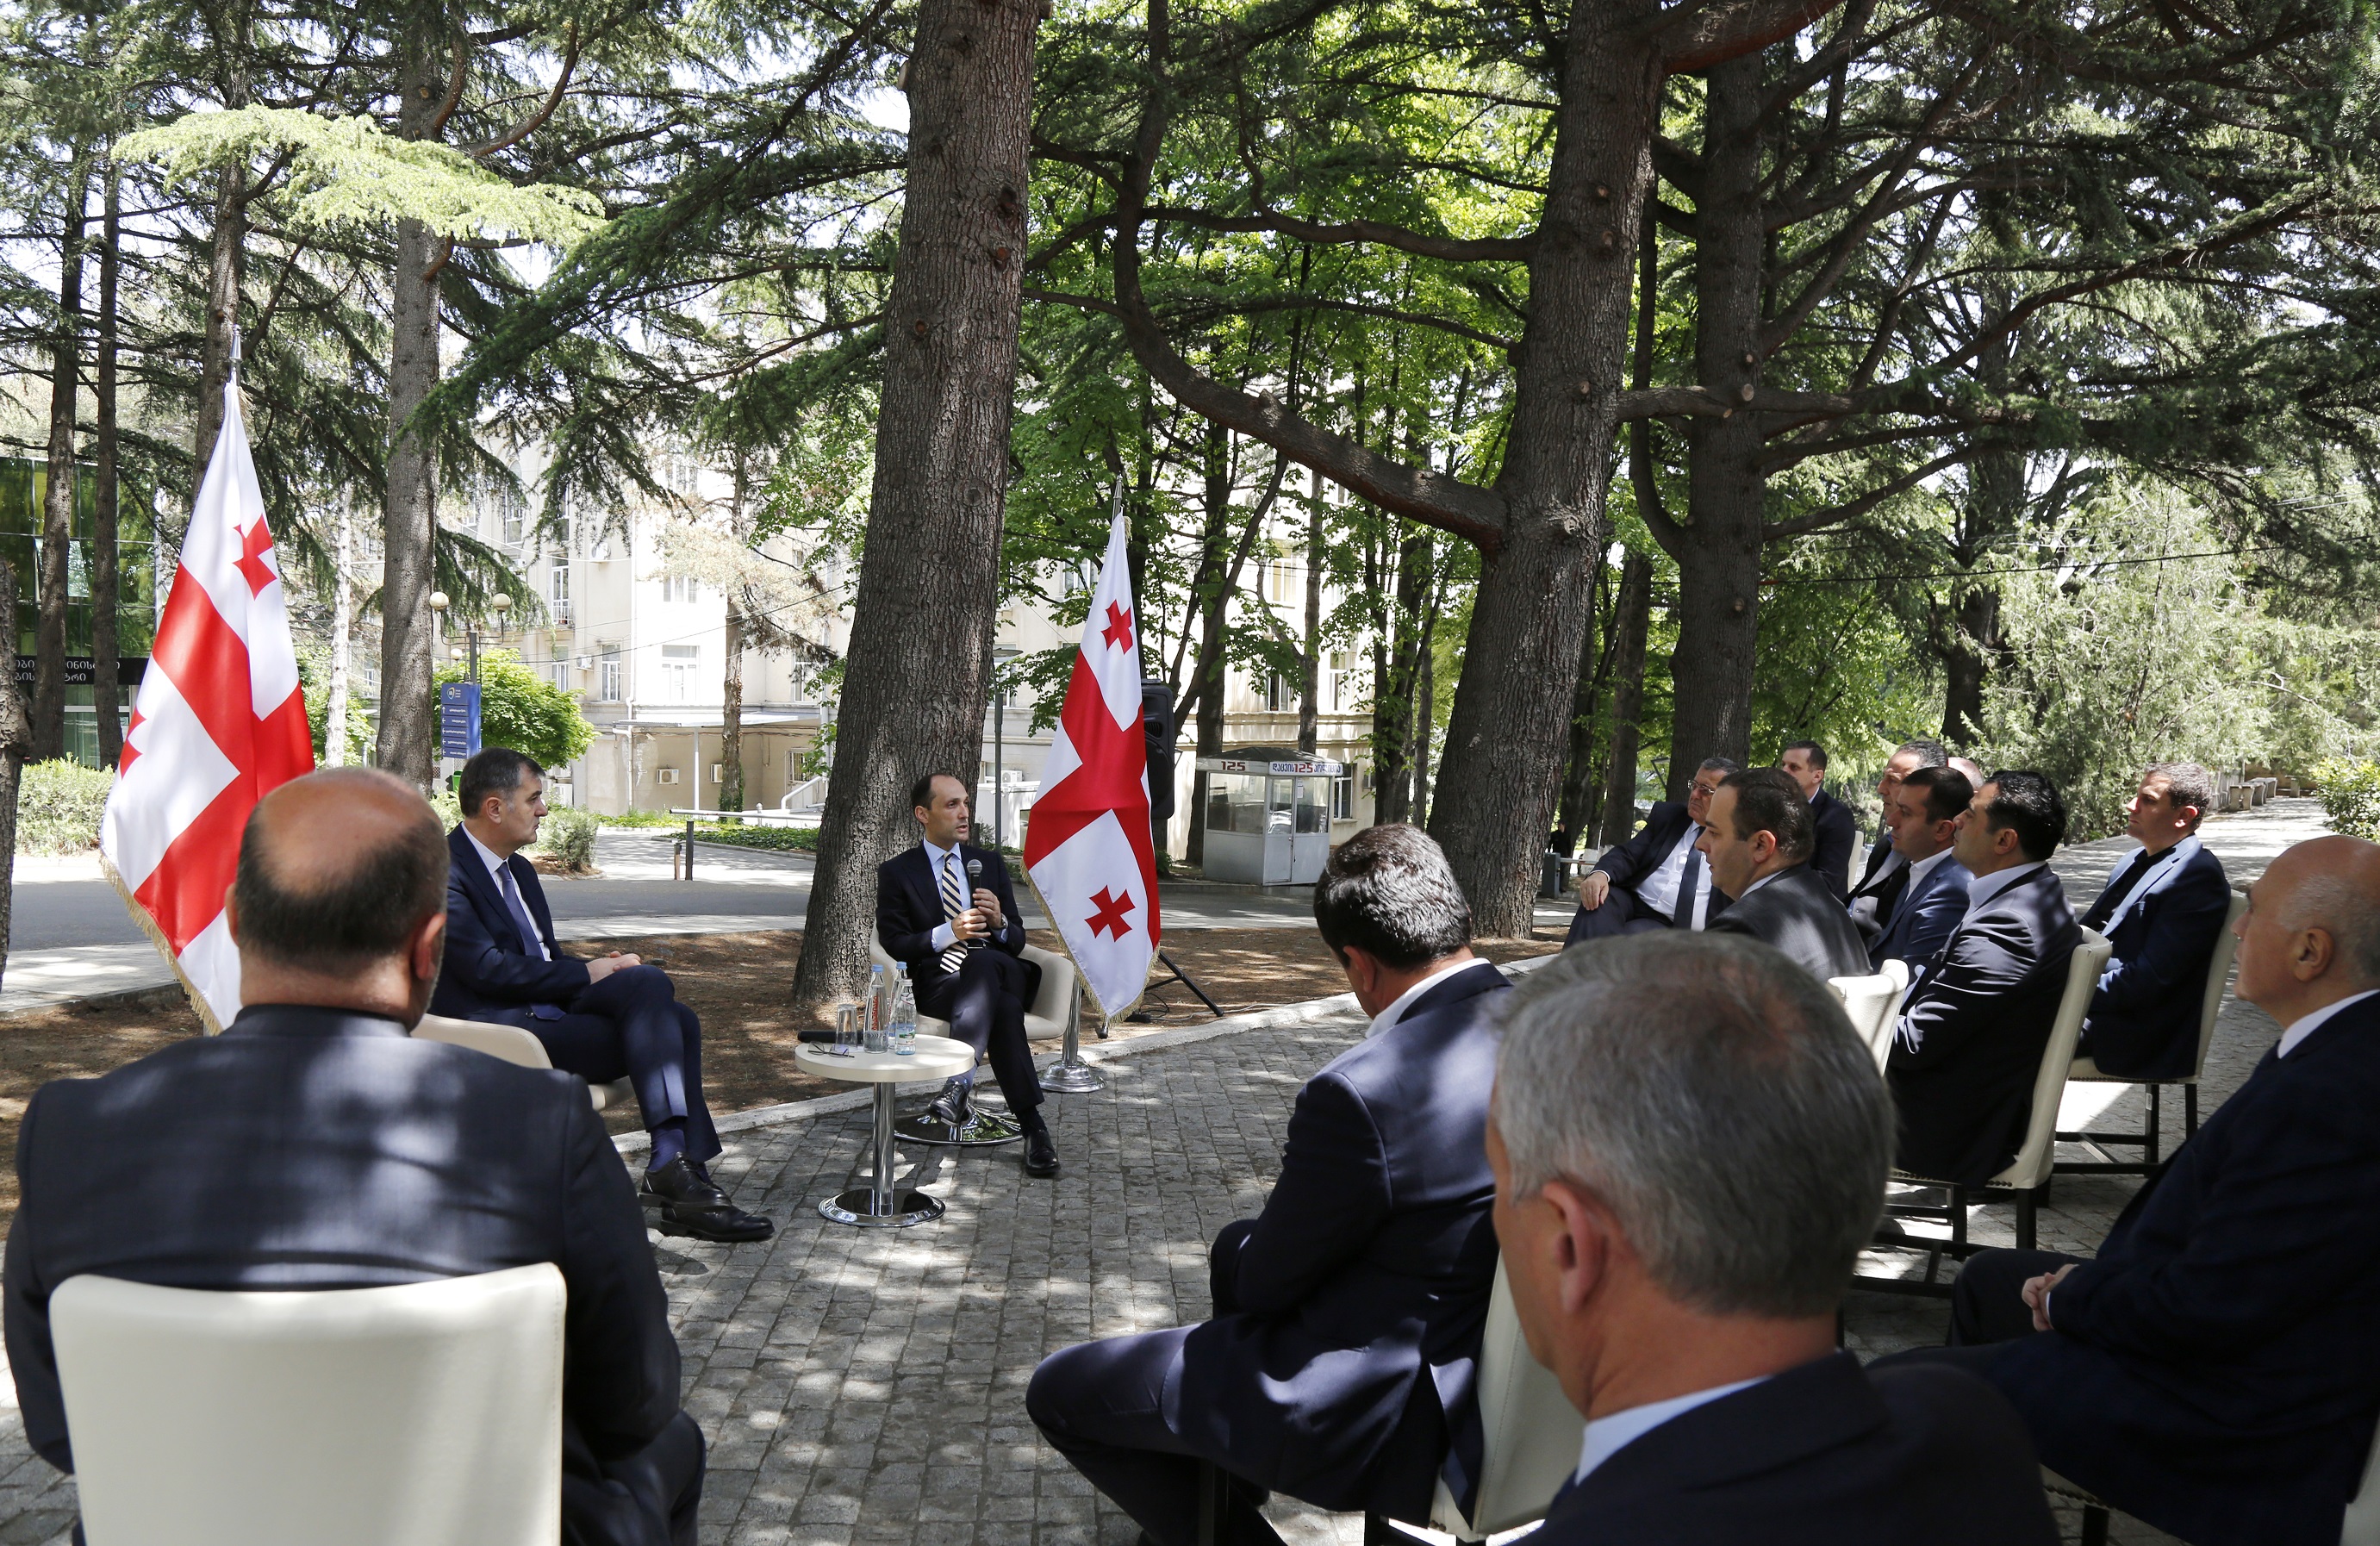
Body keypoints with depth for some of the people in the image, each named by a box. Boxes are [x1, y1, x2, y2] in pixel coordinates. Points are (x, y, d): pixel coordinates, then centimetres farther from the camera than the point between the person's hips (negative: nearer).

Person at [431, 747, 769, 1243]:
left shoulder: (519, 869, 21)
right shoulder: (444, 871, -11)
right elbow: (488, 969, -20)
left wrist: (599, 968, 1)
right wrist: (587, 974, -15)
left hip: (546, 1010, 10)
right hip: (496, 1028, -10)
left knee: (677, 1020, -10)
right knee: (648, 983, -25)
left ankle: (684, 1182, -16)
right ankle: (669, 1163, -27)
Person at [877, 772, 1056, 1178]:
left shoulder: (990, 863, 20)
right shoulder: (896, 873, 8)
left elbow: (1017, 942, 16)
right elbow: (893, 946, -2)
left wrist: (999, 922, -9)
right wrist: (949, 933, -17)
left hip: (997, 971, 3)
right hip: (936, 984, -3)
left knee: (984, 962, -38)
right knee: (1003, 1007, -37)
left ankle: (960, 1083, -44)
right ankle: (1033, 1126, -41)